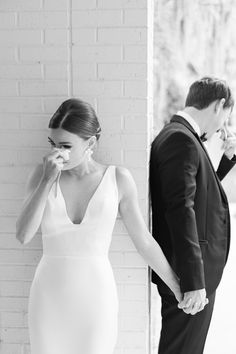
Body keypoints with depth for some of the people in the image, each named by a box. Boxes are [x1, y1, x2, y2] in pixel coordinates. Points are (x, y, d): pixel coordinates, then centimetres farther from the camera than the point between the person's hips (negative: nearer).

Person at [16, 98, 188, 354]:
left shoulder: (118, 179, -6)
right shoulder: (42, 174, -2)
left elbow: (144, 241, 2)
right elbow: (23, 235, -13)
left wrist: (178, 289, 7)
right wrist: (48, 179, -20)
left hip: (96, 297, -1)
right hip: (50, 298, 2)